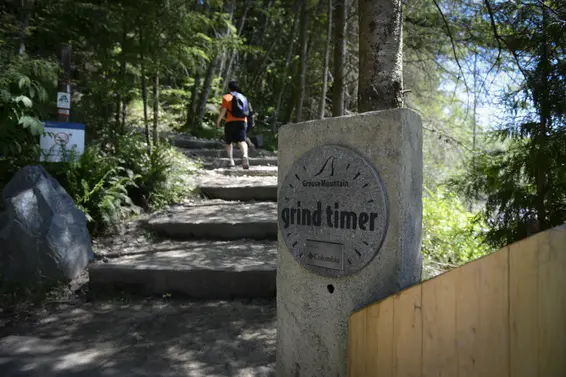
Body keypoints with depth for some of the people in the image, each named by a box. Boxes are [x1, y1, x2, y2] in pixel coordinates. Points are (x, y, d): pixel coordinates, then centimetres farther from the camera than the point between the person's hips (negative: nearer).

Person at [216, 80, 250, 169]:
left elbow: (223, 111, -6)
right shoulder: (243, 97, 15)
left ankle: (231, 160, 4)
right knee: (242, 140, -9)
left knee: (228, 142, 12)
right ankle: (245, 155, -36)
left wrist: (218, 120, 7)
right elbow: (247, 111, 13)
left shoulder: (227, 97, 0)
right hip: (242, 121, 3)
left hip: (231, 122, -3)